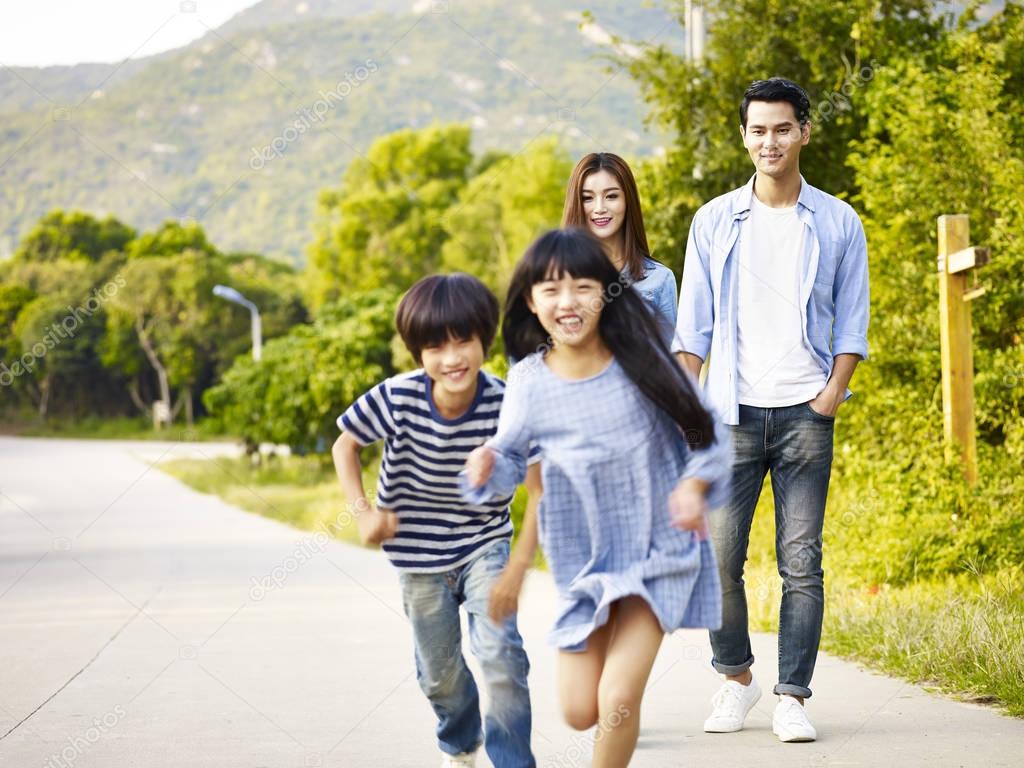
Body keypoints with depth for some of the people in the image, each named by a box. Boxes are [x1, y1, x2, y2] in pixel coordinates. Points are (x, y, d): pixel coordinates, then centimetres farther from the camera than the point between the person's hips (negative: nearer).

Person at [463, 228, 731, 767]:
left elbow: (705, 432, -3)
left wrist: (695, 484, -22)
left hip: (659, 549, -2)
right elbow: (511, 461, 1)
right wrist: (487, 468, -22)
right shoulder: (528, 382, -12)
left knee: (618, 698, -14)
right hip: (582, 557, 2)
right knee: (579, 712, 8)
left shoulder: (641, 358, -14)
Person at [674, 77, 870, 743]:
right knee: (719, 556, -3)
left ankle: (792, 697, 3)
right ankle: (736, 677, 17)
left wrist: (832, 391, -5)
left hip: (806, 414, -1)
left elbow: (853, 319, 9)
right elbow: (693, 325, 8)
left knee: (802, 562, -3)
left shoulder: (838, 223, 7)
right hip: (733, 413, 1)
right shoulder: (715, 221, 8)